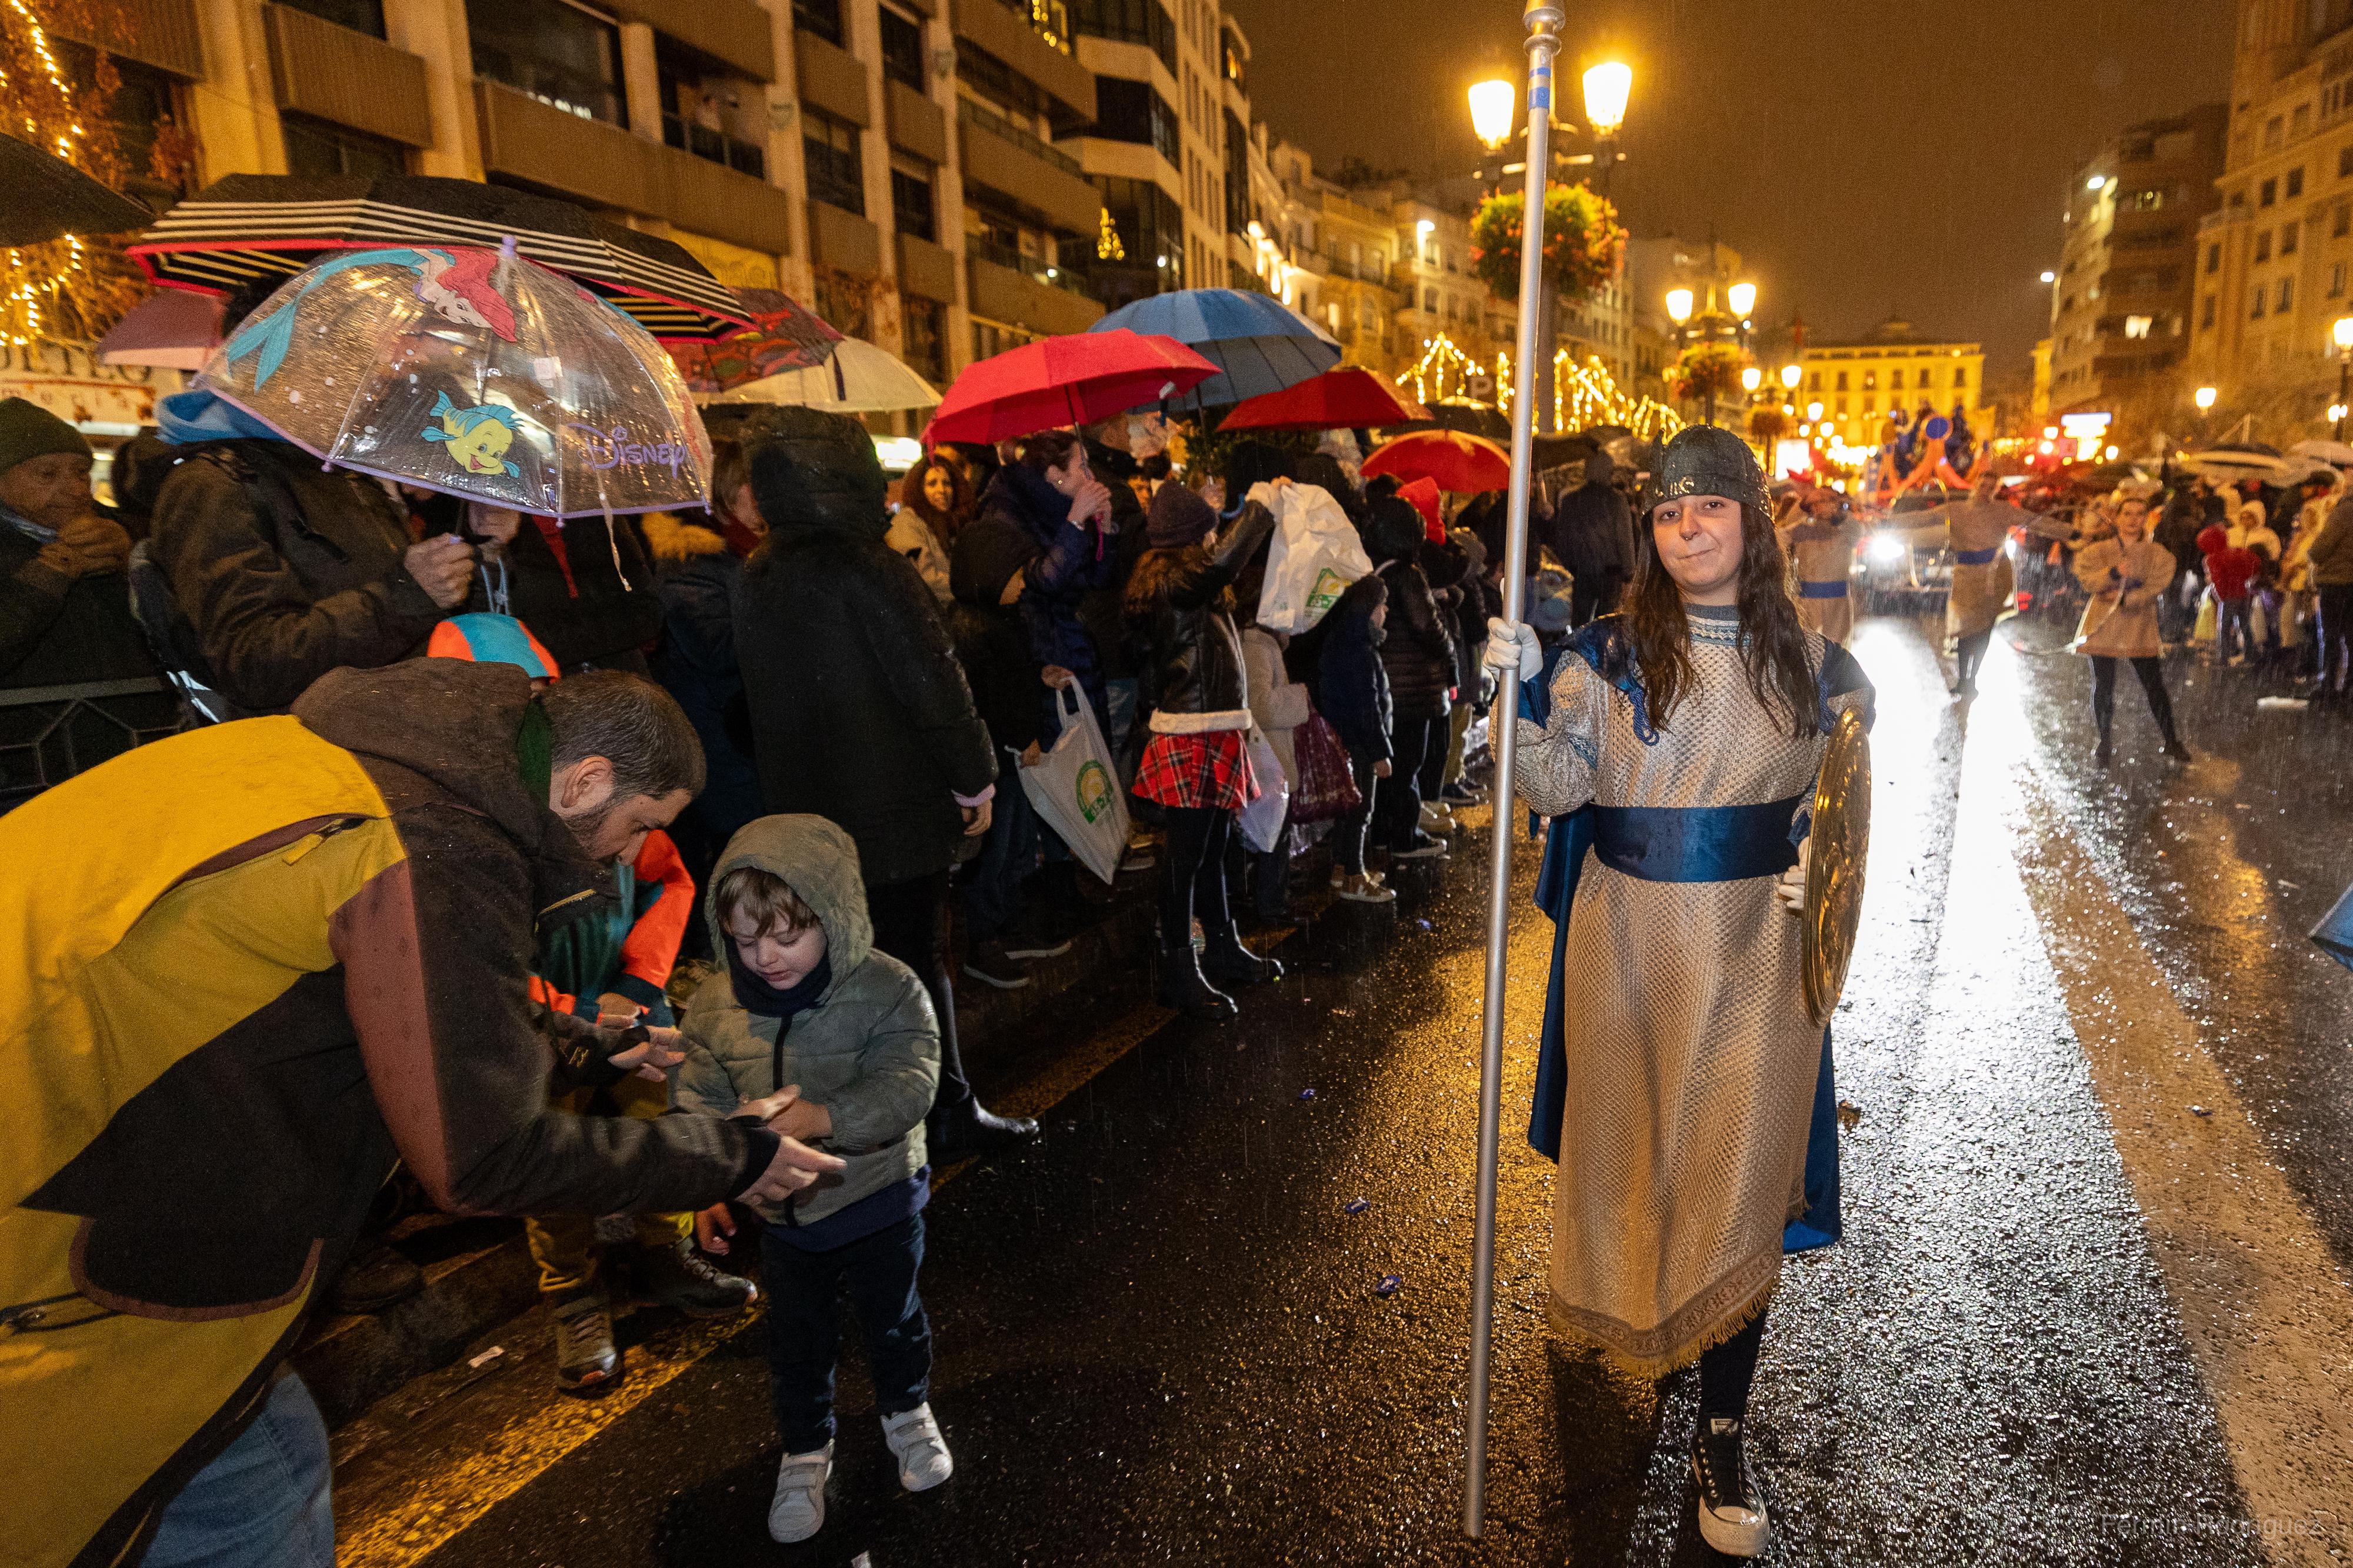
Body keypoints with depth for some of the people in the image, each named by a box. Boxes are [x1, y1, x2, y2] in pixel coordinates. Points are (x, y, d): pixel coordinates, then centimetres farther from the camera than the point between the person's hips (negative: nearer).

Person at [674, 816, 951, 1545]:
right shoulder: (715, 1005, -13)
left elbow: (905, 1088, -32)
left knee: (892, 1317, 21)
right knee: (797, 1339, 21)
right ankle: (805, 1451, 45)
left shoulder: (887, 989, -24)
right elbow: (701, 1102, -2)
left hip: (879, 1199, -2)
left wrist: (816, 1118, -43)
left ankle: (906, 1411, 50)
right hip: (782, 1213, 2)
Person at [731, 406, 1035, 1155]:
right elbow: (931, 679, -17)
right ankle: (949, 1112, 15)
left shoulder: (753, 579, 5)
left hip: (803, 804, 7)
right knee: (914, 954, 3)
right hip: (894, 802, -6)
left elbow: (761, 691, 12)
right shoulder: (869, 567, -17)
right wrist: (974, 776, -7)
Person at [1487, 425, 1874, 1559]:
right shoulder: (1610, 654, -4)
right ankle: (1617, 1307, 47)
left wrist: (1821, 855, -6)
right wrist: (1523, 692, -28)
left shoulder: (1807, 662, 2)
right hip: (1629, 947, -1)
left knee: (1739, 1182, 5)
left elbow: (1840, 796, 14)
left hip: (1755, 954, 1)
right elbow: (1553, 790, -13)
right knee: (1629, 1147, 15)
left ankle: (1722, 1436, 20)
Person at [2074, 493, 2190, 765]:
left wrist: (2125, 599, -22)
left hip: (2141, 628, 0)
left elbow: (2156, 587, -9)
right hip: (2104, 627, 0)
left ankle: (2171, 741, 16)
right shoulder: (2099, 551, 4)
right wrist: (2113, 573, -30)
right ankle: (2105, 743, 18)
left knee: (2155, 687, 2)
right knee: (2103, 687, 4)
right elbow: (2086, 577, -14)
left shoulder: (2158, 554, 5)